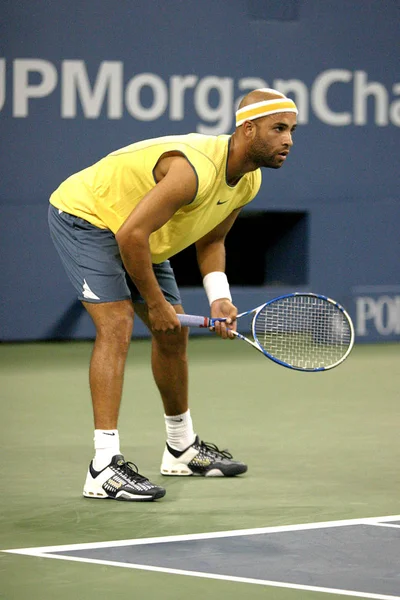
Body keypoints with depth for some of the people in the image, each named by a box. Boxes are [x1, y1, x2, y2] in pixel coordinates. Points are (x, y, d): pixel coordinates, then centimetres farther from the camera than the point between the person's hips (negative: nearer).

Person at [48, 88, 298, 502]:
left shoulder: (248, 181, -6)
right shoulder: (195, 169, -37)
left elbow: (210, 241, 8)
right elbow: (131, 235, -35)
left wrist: (219, 297, -9)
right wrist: (155, 301, -22)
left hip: (136, 235, 9)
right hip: (84, 215, -9)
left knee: (173, 332, 12)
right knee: (116, 325, -23)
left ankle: (182, 449, 31)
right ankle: (104, 468, -27)